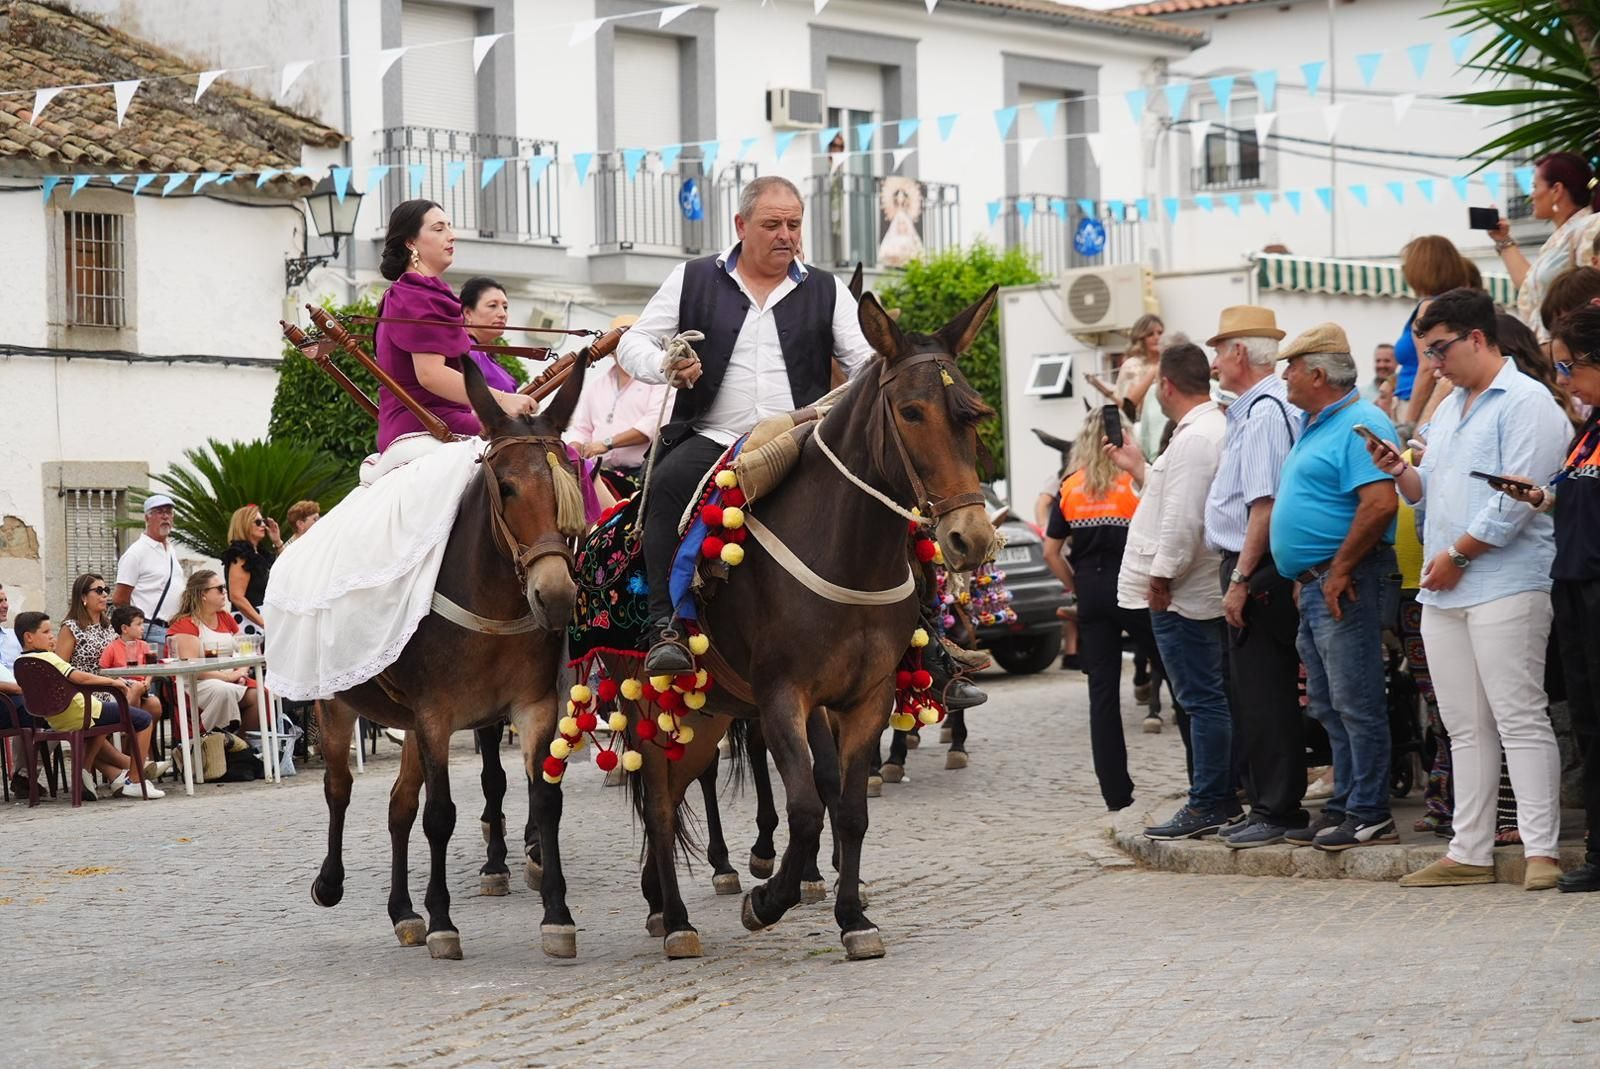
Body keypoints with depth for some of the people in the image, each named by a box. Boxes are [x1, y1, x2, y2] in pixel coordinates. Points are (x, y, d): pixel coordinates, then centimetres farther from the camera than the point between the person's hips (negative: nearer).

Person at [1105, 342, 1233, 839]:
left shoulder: (1195, 439, -18)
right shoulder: (1215, 430, 16)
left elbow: (1183, 519, -24)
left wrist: (1161, 576, -18)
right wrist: (1138, 470, 28)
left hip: (1182, 594, -11)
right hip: (1196, 590, 11)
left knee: (1202, 699, -7)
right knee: (1208, 698, 13)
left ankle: (1209, 804, -4)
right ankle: (1217, 797, 19)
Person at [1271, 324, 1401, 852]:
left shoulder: (1359, 425, -14)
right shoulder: (1313, 426, 19)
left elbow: (1381, 503, -24)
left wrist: (1340, 571, -21)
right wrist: (1304, 577, 18)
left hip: (1345, 584, -11)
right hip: (1313, 585, 11)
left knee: (1355, 702, -8)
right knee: (1329, 705, 13)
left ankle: (1369, 814, -5)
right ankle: (1343, 805, 18)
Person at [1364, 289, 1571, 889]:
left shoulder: (1526, 403, -7)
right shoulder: (1449, 409, 22)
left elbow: (1516, 501, -16)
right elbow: (1429, 496, 24)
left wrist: (1457, 555, -12)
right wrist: (1399, 470, 4)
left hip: (1505, 587, -9)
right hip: (1442, 592, 9)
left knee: (1520, 719, -9)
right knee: (1466, 728, 9)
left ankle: (1541, 851, -8)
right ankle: (1470, 853, 13)